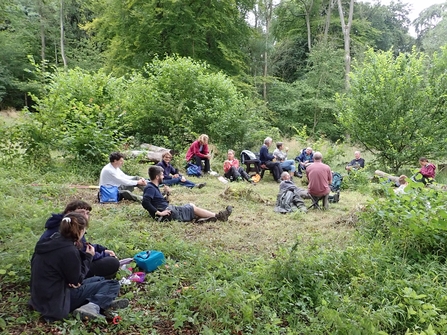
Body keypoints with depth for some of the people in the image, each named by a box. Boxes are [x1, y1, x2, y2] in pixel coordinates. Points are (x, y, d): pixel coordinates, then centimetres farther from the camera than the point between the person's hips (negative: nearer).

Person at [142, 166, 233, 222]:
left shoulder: (154, 187, 17)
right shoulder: (150, 188, -14)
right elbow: (145, 202, -30)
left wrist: (167, 194, 6)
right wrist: (159, 213, -28)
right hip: (169, 213, -10)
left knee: (191, 206, 16)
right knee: (194, 208, 1)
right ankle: (218, 216, 10)